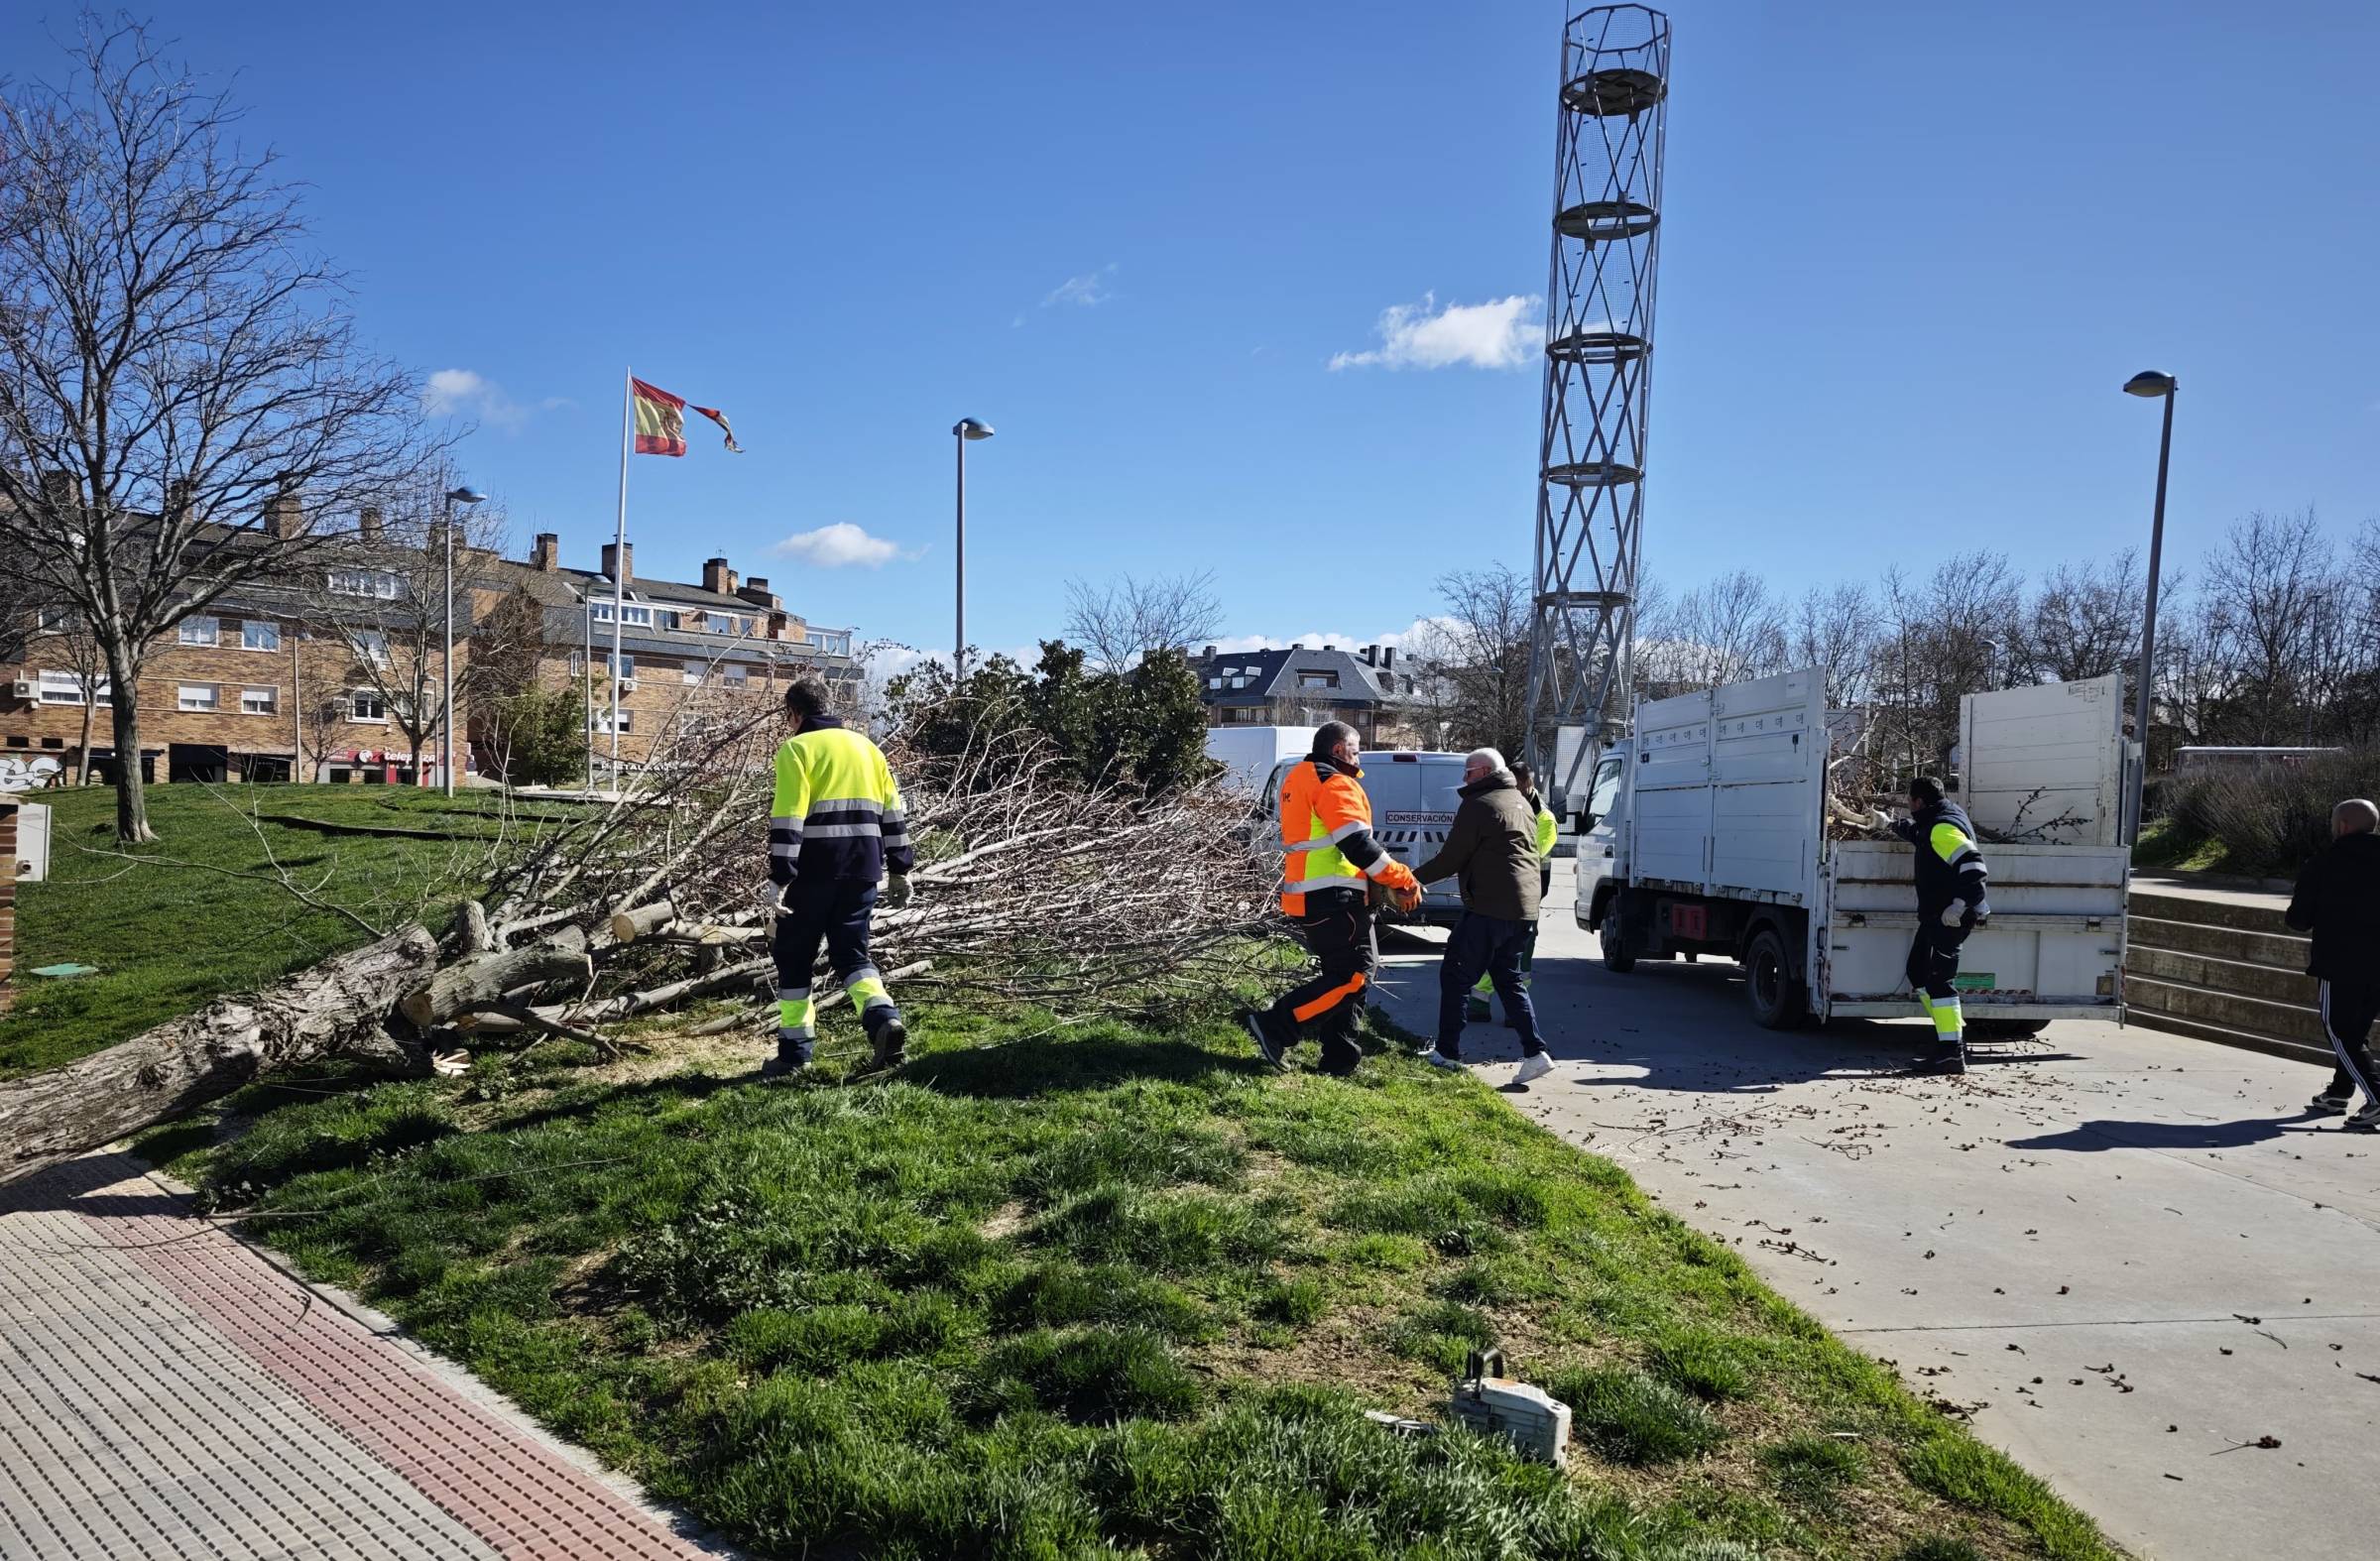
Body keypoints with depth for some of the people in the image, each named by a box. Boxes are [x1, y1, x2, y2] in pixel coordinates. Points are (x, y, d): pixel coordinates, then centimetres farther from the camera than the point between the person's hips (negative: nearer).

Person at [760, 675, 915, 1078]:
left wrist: (778, 880, -15)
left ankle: (794, 1051, 12)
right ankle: (883, 1016, -12)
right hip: (862, 869, 5)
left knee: (794, 956, 9)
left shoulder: (796, 749, -5)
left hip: (813, 870, -5)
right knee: (851, 952, 13)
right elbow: (892, 814, 14)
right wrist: (899, 870, 19)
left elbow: (787, 819, -14)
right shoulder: (866, 747, 14)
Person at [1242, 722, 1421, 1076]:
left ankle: (1340, 1058, 17)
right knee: (1353, 974, -7)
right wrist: (1404, 880, -11)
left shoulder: (1299, 778, 20)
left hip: (1307, 897, 10)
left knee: (1341, 973, 16)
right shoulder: (1334, 784, -12)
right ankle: (1275, 1025, -11)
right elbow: (1358, 846, -19)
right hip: (1335, 899, -10)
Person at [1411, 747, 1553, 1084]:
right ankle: (1535, 1052, 5)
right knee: (1507, 978, 16)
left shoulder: (1478, 806, -10)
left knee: (1455, 975, 3)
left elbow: (1450, 859, -11)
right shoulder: (1522, 803, 19)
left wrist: (1413, 877, 1)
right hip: (1525, 909, 9)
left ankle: (1447, 1052, 7)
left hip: (1489, 908, -9)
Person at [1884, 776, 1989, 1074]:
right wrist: (1892, 824, 56)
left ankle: (1953, 1050, -20)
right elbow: (1916, 831, 41)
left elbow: (1973, 865, -30)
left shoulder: (1943, 828, -20)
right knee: (1918, 971, 18)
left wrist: (1960, 905, -31)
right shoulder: (1934, 824, 14)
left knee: (1939, 979, -16)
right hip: (1936, 915, 11)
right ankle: (1953, 1030, 23)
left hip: (1951, 917, -11)